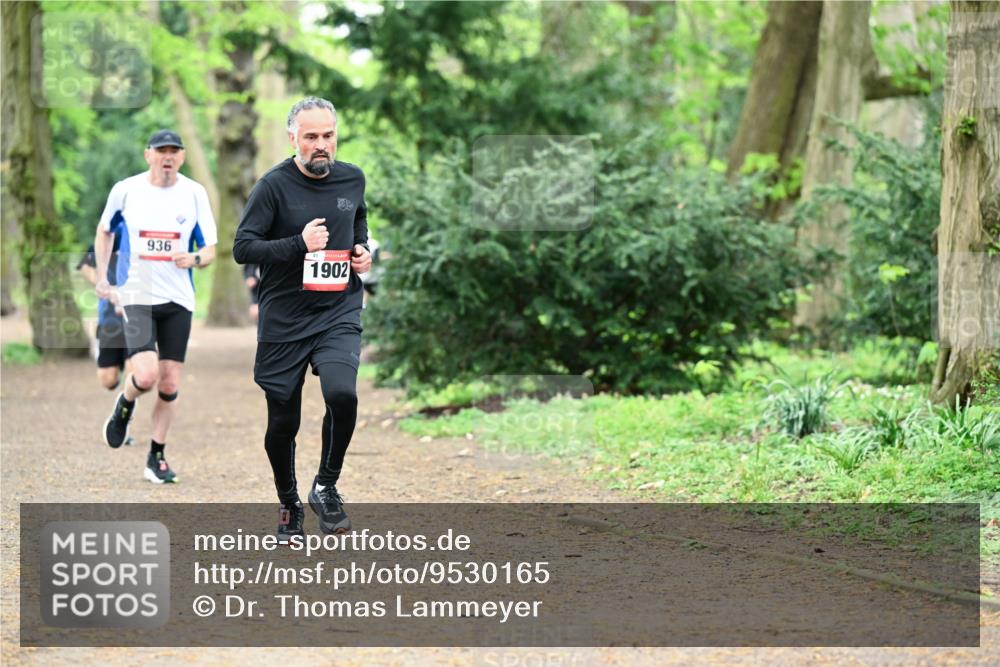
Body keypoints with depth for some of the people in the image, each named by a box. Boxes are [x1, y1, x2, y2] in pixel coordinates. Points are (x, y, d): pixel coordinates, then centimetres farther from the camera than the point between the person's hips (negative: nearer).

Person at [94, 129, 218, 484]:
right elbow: (104, 231, 16)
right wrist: (102, 275, 9)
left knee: (170, 383, 3)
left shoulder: (194, 194, 1)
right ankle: (125, 403, 16)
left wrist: (195, 259, -17)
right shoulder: (125, 190, -2)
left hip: (178, 299, 2)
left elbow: (210, 249, 5)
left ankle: (157, 456, 18)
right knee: (145, 376, -19)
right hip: (136, 295, -2)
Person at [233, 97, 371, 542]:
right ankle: (288, 506, 30)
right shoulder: (274, 185, -8)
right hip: (283, 320, -2)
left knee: (341, 394, -25)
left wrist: (363, 248, 7)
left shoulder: (352, 179, 6)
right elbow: (242, 247, -11)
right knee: (282, 424, 5)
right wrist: (300, 245, -20)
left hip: (338, 315, 2)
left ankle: (326, 487, -3)